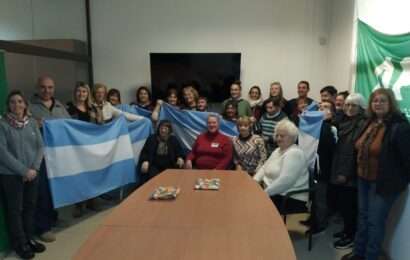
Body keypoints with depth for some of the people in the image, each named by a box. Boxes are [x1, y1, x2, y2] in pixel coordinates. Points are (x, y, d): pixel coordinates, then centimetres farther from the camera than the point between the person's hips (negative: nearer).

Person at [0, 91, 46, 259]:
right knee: (15, 209, 7)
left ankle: (29, 238, 29)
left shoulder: (32, 122, 5)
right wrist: (23, 170, -15)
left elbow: (40, 146, 4)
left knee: (30, 206, 12)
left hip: (32, 173, 4)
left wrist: (34, 168, -8)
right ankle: (20, 244, 21)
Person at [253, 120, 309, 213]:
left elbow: (284, 181, -27)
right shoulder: (277, 150, 14)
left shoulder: (294, 154, -18)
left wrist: (264, 193, -24)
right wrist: (255, 181, -2)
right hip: (272, 193, 9)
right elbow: (264, 167, 17)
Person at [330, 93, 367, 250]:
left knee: (349, 205, 5)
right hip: (339, 170, 7)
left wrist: (346, 173, -16)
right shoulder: (343, 121, 9)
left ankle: (351, 236, 21)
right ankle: (347, 230, 33)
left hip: (350, 174, -7)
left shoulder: (363, 124, -15)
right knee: (340, 202, 15)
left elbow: (359, 151, -18)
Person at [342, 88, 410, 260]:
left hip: (384, 182, -7)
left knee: (375, 221, 3)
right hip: (364, 178, 8)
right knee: (363, 216, 18)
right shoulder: (370, 123, 5)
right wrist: (359, 172, 16)